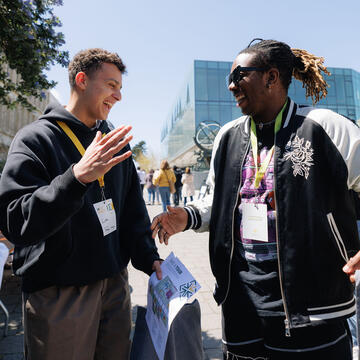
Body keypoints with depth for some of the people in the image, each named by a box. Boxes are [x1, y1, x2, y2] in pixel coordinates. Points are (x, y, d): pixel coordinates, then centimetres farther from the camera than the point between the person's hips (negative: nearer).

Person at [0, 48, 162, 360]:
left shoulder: (114, 142, 8)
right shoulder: (35, 138, -9)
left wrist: (148, 258, 4)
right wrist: (77, 176, -32)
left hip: (114, 284, 5)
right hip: (57, 295, -5)